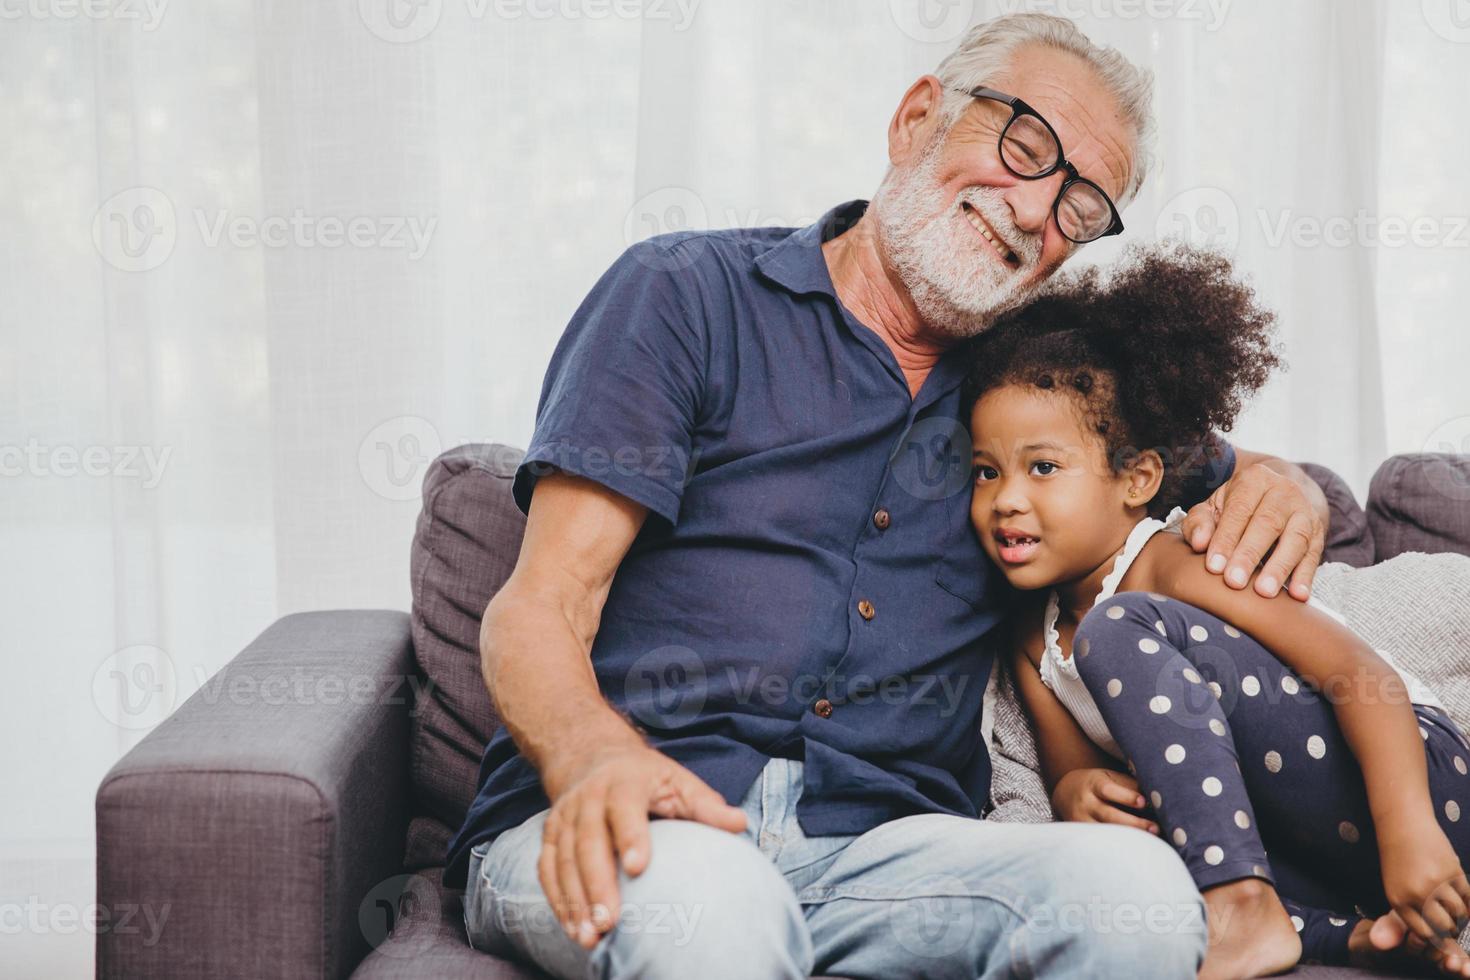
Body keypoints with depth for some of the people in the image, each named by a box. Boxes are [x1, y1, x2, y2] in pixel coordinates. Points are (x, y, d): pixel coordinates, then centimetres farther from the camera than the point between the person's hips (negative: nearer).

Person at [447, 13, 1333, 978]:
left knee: (1138, 887, -28)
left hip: (878, 848, 4)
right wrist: (592, 757, -28)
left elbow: (1232, 477, 35)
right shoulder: (690, 293, 5)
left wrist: (1282, 488, 8)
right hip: (619, 826, -3)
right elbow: (540, 607, -4)